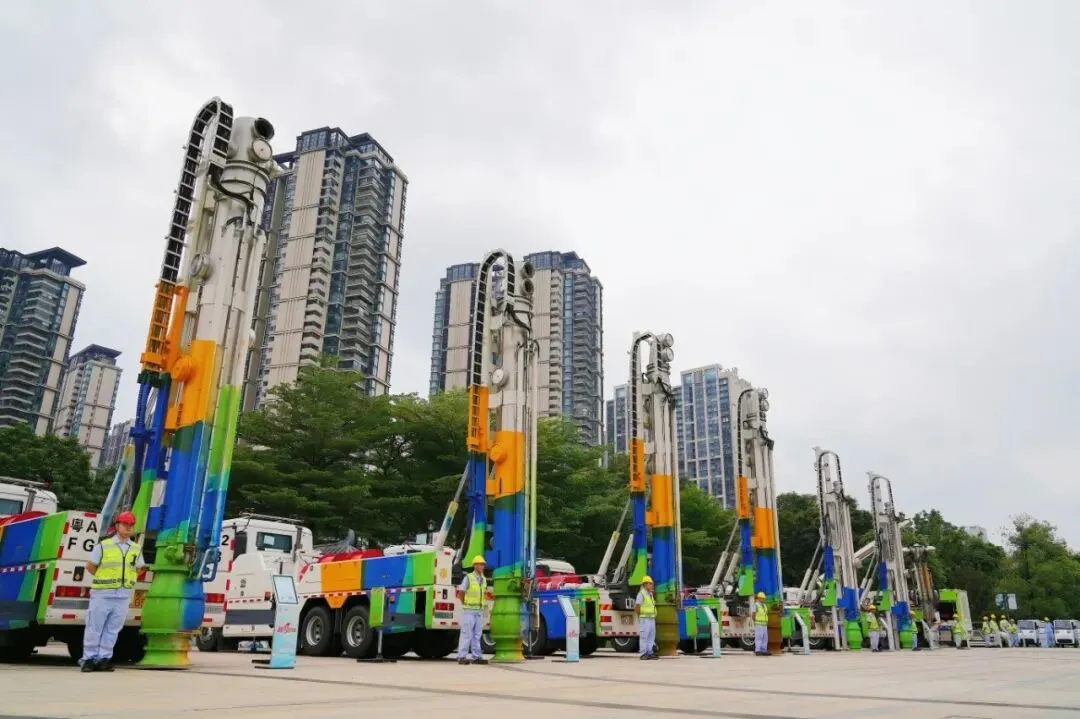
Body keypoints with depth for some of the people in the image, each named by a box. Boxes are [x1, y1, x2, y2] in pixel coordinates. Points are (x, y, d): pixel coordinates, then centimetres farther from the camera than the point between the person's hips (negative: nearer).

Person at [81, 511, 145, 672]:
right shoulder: (103, 545, -1)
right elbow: (90, 566, 5)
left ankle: (104, 659, 12)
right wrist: (104, 578, 9)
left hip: (123, 595, 3)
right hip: (102, 593, -3)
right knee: (94, 628, 2)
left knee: (113, 629, 5)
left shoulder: (136, 549, 10)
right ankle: (89, 658, 11)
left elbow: (138, 569, 21)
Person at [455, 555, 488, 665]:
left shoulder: (484, 579, 10)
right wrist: (465, 605, 4)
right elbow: (460, 593, -5)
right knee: (466, 634, -7)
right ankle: (462, 657, -4)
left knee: (477, 635, 7)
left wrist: (480, 605, 14)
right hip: (469, 611, -6)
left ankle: (476, 657, 11)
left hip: (479, 611, 6)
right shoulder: (468, 578, -10)